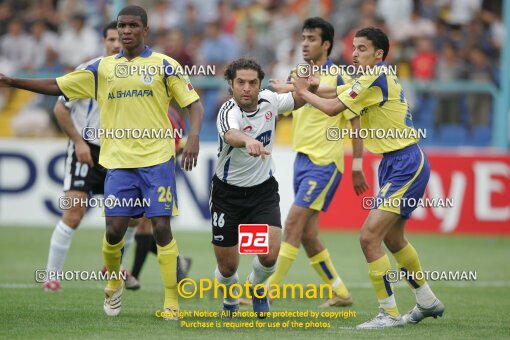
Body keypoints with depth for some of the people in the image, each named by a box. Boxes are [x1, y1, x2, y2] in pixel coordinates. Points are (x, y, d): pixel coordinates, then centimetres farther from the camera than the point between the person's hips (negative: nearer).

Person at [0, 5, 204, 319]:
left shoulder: (164, 65, 2)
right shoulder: (103, 69, 10)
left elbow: (194, 104, 1)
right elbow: (56, 86, 14)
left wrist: (193, 137, -17)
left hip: (157, 160, -2)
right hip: (119, 162, 2)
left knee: (162, 228, -9)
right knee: (114, 228, -4)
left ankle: (172, 302, -1)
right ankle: (114, 284, 24)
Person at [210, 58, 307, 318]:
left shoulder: (269, 101, -8)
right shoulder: (229, 111, -25)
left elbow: (297, 101, 14)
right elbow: (231, 134, -50)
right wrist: (248, 141, -73)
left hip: (263, 190, 3)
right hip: (228, 192, -3)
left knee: (269, 255, -15)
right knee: (227, 267, 4)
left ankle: (256, 286, 21)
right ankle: (230, 301, 39)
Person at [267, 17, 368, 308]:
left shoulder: (338, 78, -8)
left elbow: (356, 123, -6)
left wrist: (357, 167, -7)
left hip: (325, 163, -8)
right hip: (302, 160, 8)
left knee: (293, 224, -13)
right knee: (307, 234, 6)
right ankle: (340, 293, 17)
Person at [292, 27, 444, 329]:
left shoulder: (376, 78, -16)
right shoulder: (379, 77, 13)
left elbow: (332, 108, -17)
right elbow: (338, 93, 19)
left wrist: (304, 91, -1)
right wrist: (314, 86, -1)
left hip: (406, 165, -11)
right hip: (396, 164, 11)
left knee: (369, 236, -15)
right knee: (392, 238, 22)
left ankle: (390, 313, -11)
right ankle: (428, 302, 36)